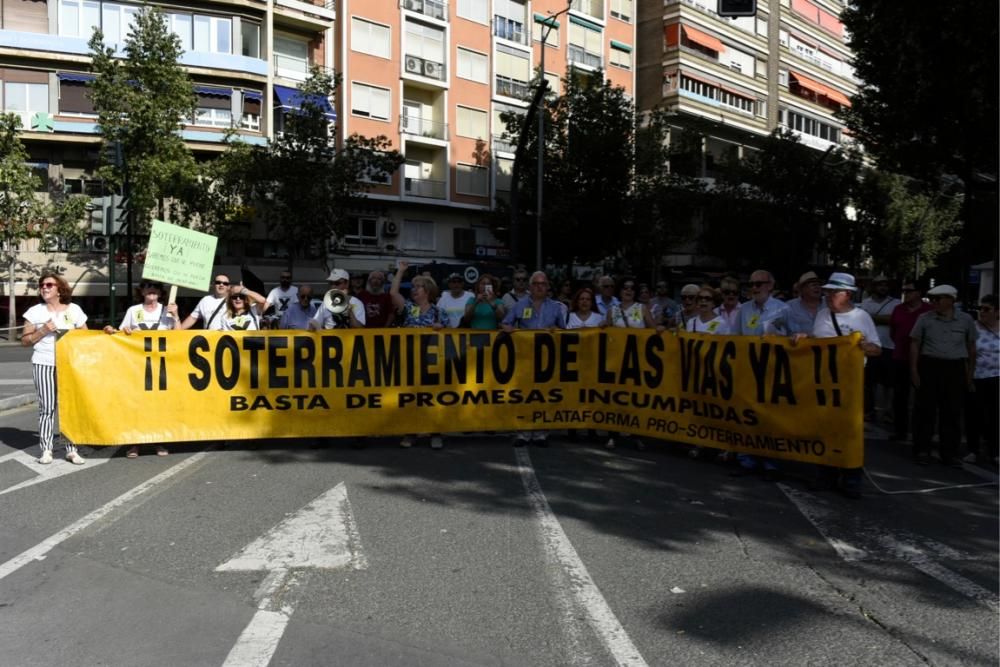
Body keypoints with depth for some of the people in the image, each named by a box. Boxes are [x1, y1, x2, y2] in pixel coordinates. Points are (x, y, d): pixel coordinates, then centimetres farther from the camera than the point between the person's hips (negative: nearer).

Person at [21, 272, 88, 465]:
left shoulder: (74, 310, 7)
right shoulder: (35, 311, 6)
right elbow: (24, 341, 5)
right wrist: (43, 331, -8)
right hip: (44, 364, 0)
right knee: (47, 407, -1)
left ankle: (72, 450, 5)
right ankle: (46, 449, 8)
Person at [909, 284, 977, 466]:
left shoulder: (966, 320, 2)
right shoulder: (924, 319, -1)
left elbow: (971, 347, 10)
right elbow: (915, 344, 3)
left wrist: (970, 373, 8)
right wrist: (914, 371, -3)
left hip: (955, 369, 1)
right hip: (929, 366, -1)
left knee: (952, 412, 7)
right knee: (925, 410, 2)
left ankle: (949, 452, 17)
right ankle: (922, 450, 12)